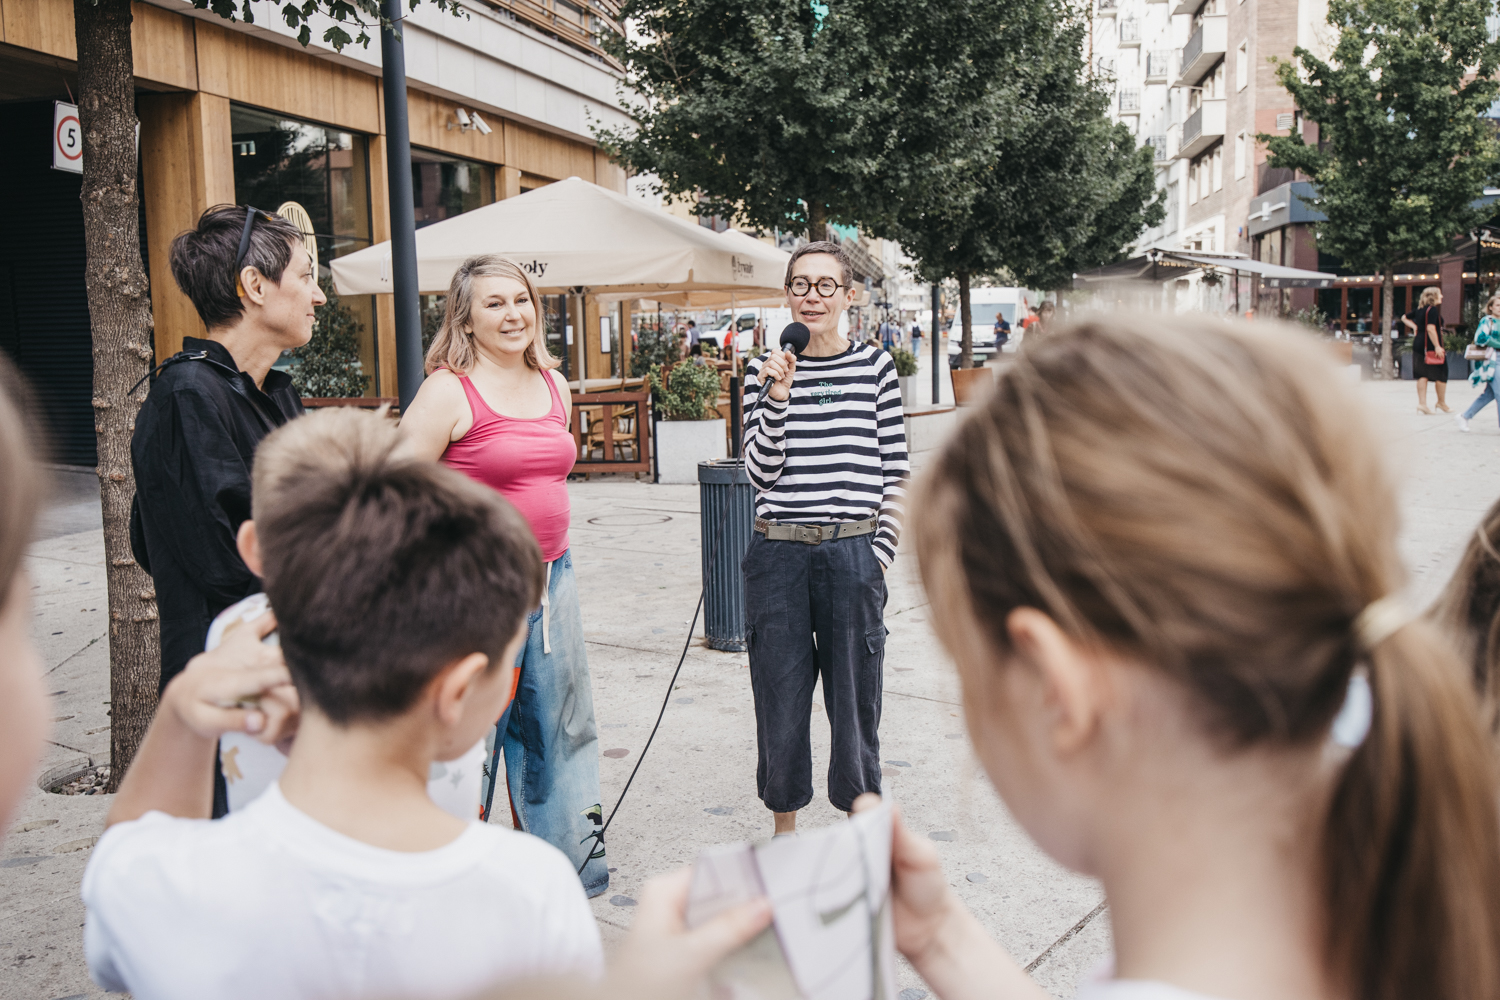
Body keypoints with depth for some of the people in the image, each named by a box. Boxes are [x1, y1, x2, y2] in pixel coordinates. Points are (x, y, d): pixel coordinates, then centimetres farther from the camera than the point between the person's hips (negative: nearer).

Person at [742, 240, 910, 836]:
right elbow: (760, 472, -2)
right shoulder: (765, 371, 6)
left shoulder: (875, 367, 5)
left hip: (853, 552, -1)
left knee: (855, 696, 7)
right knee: (780, 699, 8)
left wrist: (881, 552, -1)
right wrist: (778, 396, -13)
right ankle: (784, 827, 27)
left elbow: (896, 472, 5)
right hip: (779, 554, 1)